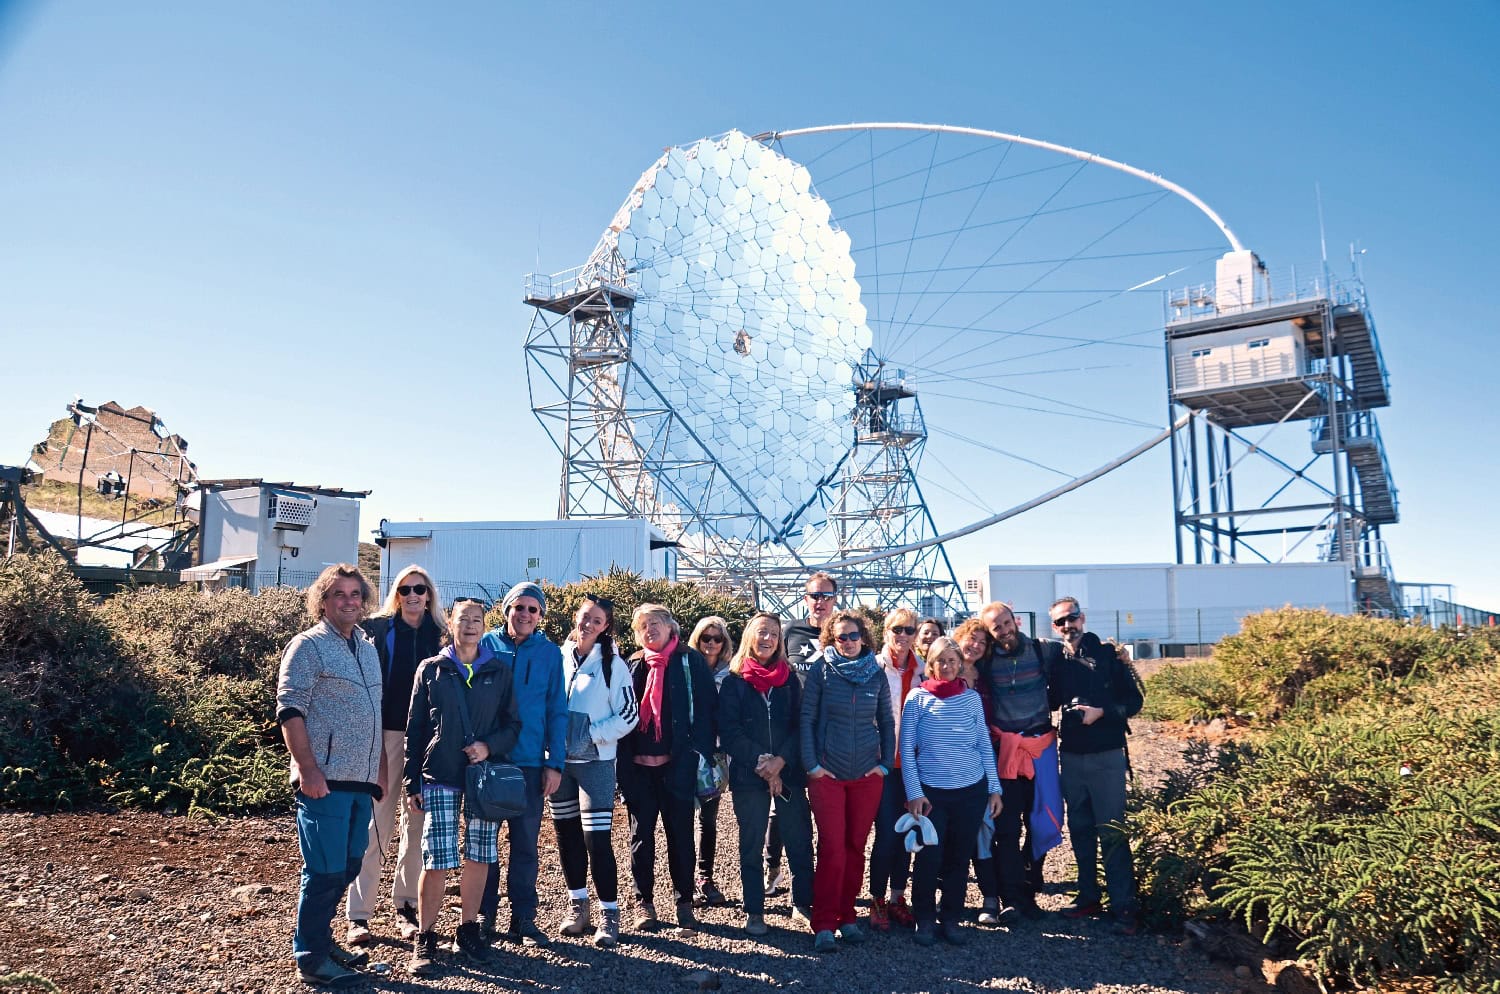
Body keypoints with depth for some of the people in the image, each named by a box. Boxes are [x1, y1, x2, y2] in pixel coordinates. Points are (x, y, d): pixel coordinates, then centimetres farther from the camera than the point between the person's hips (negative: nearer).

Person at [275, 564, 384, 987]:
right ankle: (311, 958, 13)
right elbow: (290, 711, -12)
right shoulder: (308, 646, -6)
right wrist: (308, 770, -18)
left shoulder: (368, 649, 16)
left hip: (361, 781, 7)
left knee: (348, 866, 15)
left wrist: (381, 769, 18)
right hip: (325, 780, -7)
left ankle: (320, 939, 31)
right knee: (325, 870, -1)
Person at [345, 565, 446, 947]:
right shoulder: (377, 628, 1)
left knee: (417, 822, 7)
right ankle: (358, 915, 7)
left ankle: (407, 905, 19)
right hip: (386, 732, -2)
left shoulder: (439, 635, 7)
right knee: (376, 823, -1)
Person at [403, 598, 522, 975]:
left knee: (478, 859, 5)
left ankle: (468, 928, 24)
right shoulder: (430, 670, 5)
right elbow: (414, 729, 6)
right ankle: (425, 938, 10)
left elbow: (513, 724, 7)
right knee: (437, 862, -6)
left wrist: (490, 746, -13)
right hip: (439, 778, -1)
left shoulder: (500, 672, 7)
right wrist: (412, 783, 3)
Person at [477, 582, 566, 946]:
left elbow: (557, 710, 3)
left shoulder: (550, 653, 1)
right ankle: (484, 916, 22)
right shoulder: (486, 645, 0)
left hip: (530, 762, 0)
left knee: (525, 844, 6)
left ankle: (523, 919, 17)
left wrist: (555, 763, -3)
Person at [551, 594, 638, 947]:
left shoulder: (612, 665, -5)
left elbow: (628, 716, -6)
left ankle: (609, 913, 3)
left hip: (595, 761, -4)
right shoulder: (558, 658, 5)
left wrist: (591, 735, -13)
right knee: (566, 833, 11)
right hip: (558, 760, 4)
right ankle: (577, 904, 27)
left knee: (596, 838, -7)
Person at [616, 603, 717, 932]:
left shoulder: (690, 662, 0)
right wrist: (622, 764, 2)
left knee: (680, 834, 7)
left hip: (677, 765, -2)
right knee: (641, 835, 8)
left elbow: (704, 710, -5)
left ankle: (684, 902, 19)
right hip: (639, 767, 3)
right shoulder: (633, 666, 9)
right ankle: (643, 902, 19)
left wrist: (701, 755, -13)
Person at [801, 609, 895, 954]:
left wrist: (886, 763, 3)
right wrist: (811, 764, -8)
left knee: (856, 847, 8)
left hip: (867, 774, 3)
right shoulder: (821, 670, -4)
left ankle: (846, 917, 21)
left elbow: (886, 722, 10)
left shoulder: (876, 674, 4)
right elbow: (806, 719, -4)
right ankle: (824, 925, 5)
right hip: (827, 773, -3)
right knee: (832, 848, -4)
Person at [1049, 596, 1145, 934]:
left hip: (1107, 756, -4)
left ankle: (1123, 906, 2)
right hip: (1071, 756, 4)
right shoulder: (1057, 663, 6)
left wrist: (1101, 712, -16)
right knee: (1080, 830, 11)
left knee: (1111, 831, -4)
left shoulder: (1108, 656, -3)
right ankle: (1088, 898, 21)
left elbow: (1134, 700, -4)